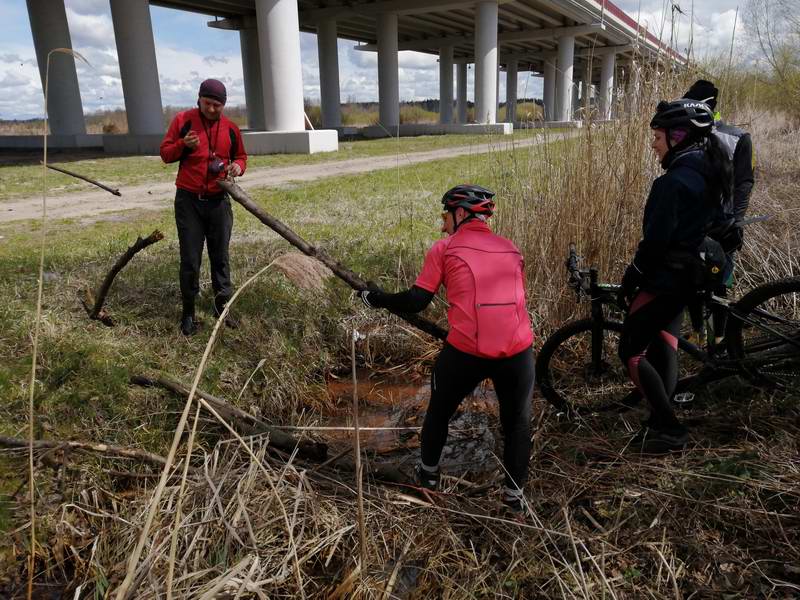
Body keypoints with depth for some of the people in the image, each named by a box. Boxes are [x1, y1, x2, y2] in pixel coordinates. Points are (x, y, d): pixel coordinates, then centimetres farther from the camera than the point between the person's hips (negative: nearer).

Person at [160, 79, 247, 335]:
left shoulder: (231, 128, 5)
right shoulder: (183, 120, -1)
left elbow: (240, 156, 16)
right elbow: (165, 153, 3)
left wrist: (238, 166, -7)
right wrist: (183, 145, -17)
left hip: (219, 201, 2)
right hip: (188, 201, -2)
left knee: (220, 257, 9)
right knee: (190, 259, 2)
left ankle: (222, 306, 20)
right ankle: (188, 311, 12)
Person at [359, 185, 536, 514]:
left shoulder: (444, 248, 4)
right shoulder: (510, 249, 17)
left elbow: (415, 302, -1)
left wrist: (374, 298, 14)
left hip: (465, 353, -2)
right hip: (518, 353, 3)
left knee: (439, 411, 25)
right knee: (518, 421, 24)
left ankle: (428, 473, 44)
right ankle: (514, 494, 32)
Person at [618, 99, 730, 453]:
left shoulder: (674, 181, -22)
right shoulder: (709, 172, 8)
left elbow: (655, 239, -23)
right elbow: (714, 221, 17)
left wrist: (630, 278, -13)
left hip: (665, 277, -10)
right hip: (692, 273, 10)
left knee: (631, 351, -1)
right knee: (664, 341, 18)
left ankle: (669, 430, 4)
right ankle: (660, 423, 25)